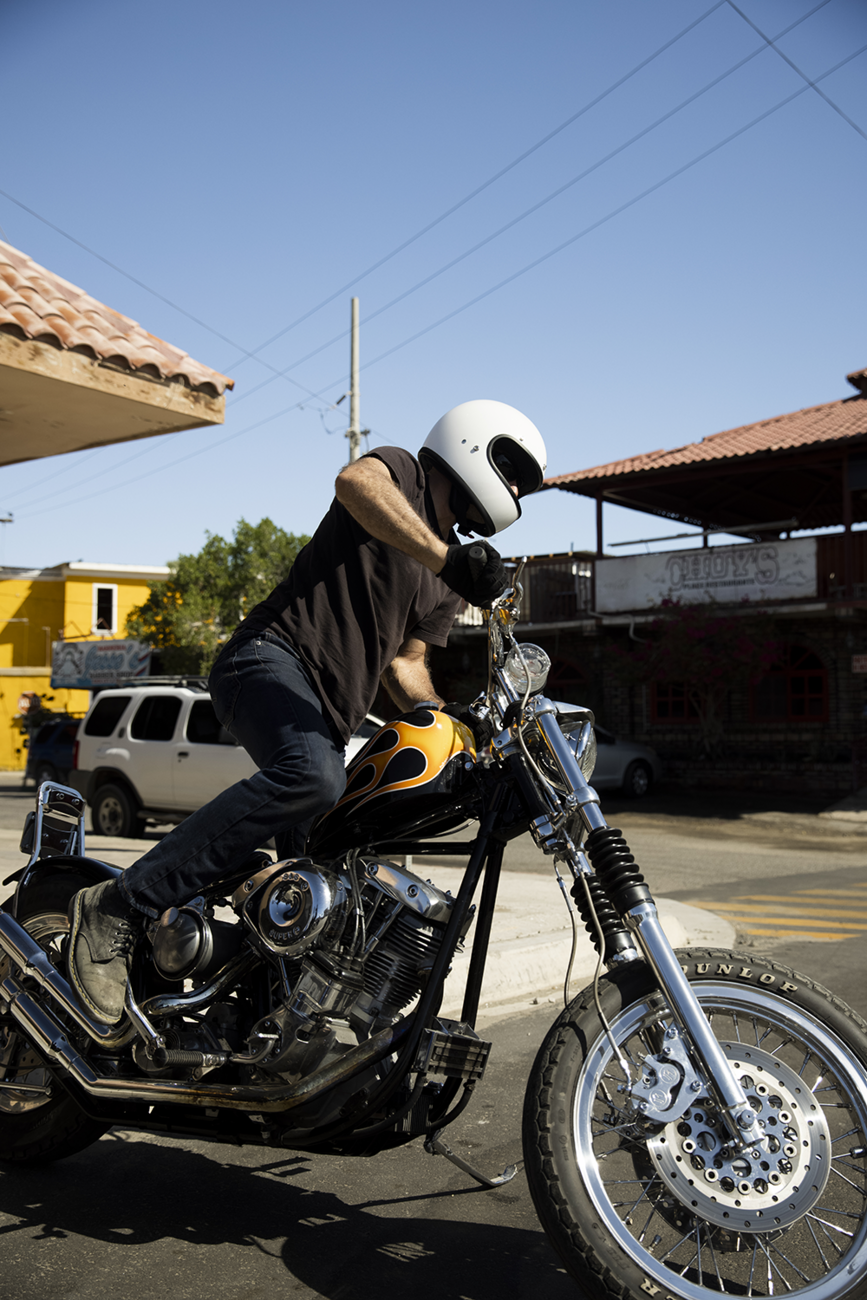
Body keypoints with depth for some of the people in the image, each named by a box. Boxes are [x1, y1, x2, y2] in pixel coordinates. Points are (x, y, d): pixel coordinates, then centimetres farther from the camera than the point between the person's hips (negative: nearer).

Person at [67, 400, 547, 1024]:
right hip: (272, 656, -10)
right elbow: (355, 481, -24)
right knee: (312, 777, -38)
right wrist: (447, 558, -35)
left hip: (330, 713, 10)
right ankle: (119, 907, -33)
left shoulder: (448, 584, 24)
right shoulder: (400, 471, 1)